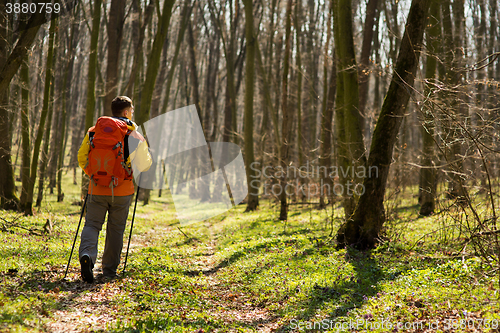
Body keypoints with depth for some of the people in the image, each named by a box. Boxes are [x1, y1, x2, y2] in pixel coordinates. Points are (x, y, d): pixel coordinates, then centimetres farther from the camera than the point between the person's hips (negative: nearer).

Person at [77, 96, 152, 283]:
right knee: (116, 229, 11)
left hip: (97, 189, 1)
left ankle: (86, 254, -24)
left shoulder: (94, 131, 5)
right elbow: (145, 165, -4)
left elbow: (82, 158, 7)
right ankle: (109, 270, 18)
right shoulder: (133, 135, -3)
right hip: (122, 190, -1)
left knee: (92, 224, 5)